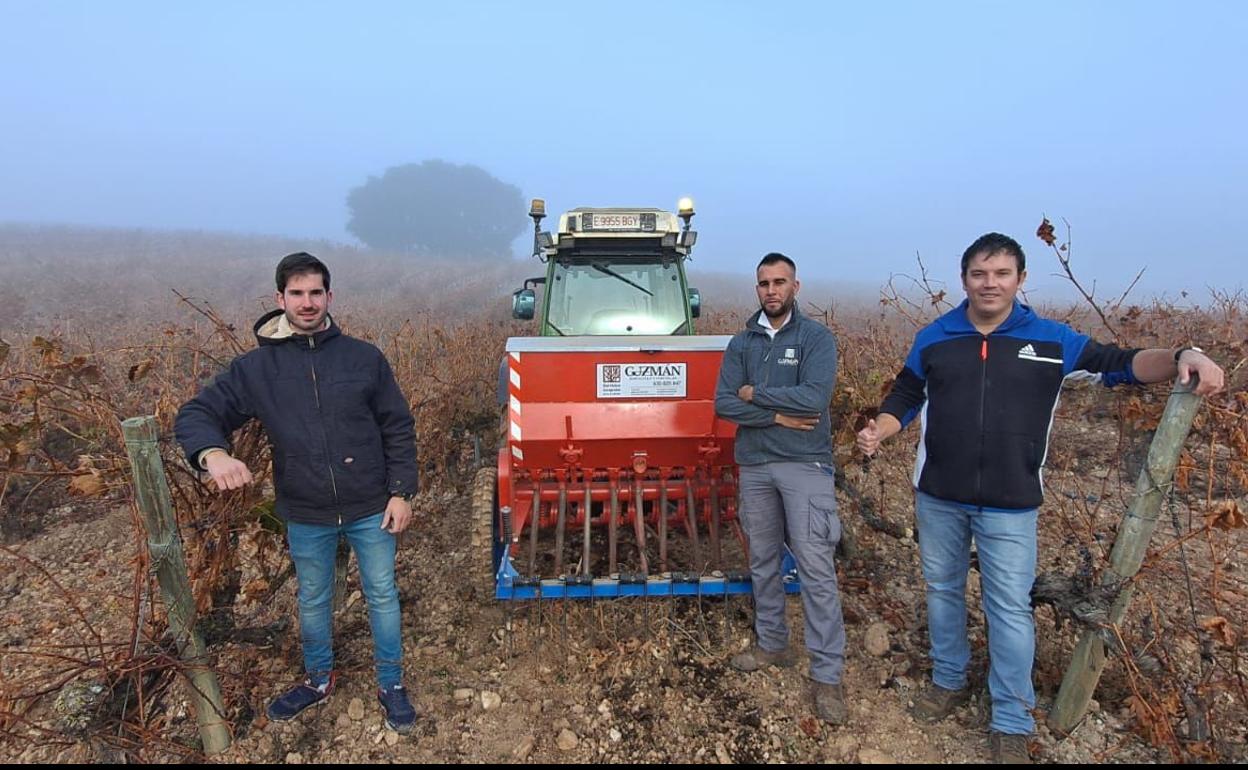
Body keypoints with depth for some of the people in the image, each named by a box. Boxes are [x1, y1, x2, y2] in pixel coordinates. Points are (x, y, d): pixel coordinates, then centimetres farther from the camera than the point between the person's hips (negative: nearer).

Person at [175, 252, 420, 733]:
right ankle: (318, 680, 46)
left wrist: (401, 492, -6)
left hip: (371, 509, -1)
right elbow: (196, 414, -3)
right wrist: (212, 452, -26)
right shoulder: (255, 367, -4)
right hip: (305, 516, 1)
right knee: (313, 601, 21)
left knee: (382, 595, 13)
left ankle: (391, 685, 33)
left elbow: (398, 430, -2)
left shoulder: (364, 358, -6)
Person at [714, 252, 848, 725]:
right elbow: (724, 404, -3)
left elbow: (815, 398, -19)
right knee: (762, 563, 15)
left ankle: (827, 675, 3)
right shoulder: (742, 343, 8)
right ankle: (771, 645, 33)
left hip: (805, 465, -4)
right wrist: (777, 416, -13)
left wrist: (756, 393, -10)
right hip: (754, 466, 5)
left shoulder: (817, 338, -4)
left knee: (816, 569, -6)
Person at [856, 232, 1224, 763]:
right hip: (938, 498, 2)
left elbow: (1119, 364, 1)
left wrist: (1183, 357, -18)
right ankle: (948, 681, 38)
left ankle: (1012, 724, 20)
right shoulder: (933, 338, 2)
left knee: (1010, 610, 4)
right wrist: (878, 431, -10)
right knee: (942, 591, 16)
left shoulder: (1051, 340, -1)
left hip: (1010, 507, -2)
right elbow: (905, 398, 8)